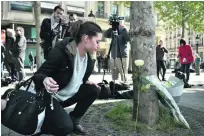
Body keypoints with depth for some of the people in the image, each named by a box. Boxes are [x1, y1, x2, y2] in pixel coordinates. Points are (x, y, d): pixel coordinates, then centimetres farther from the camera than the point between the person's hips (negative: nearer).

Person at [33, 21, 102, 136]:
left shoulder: (89, 58, -5)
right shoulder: (61, 51, -27)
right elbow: (38, 74, -23)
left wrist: (86, 82, -6)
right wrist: (45, 80, -45)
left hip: (67, 95, 8)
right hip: (49, 96, -7)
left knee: (94, 90, -8)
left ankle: (74, 121, 7)